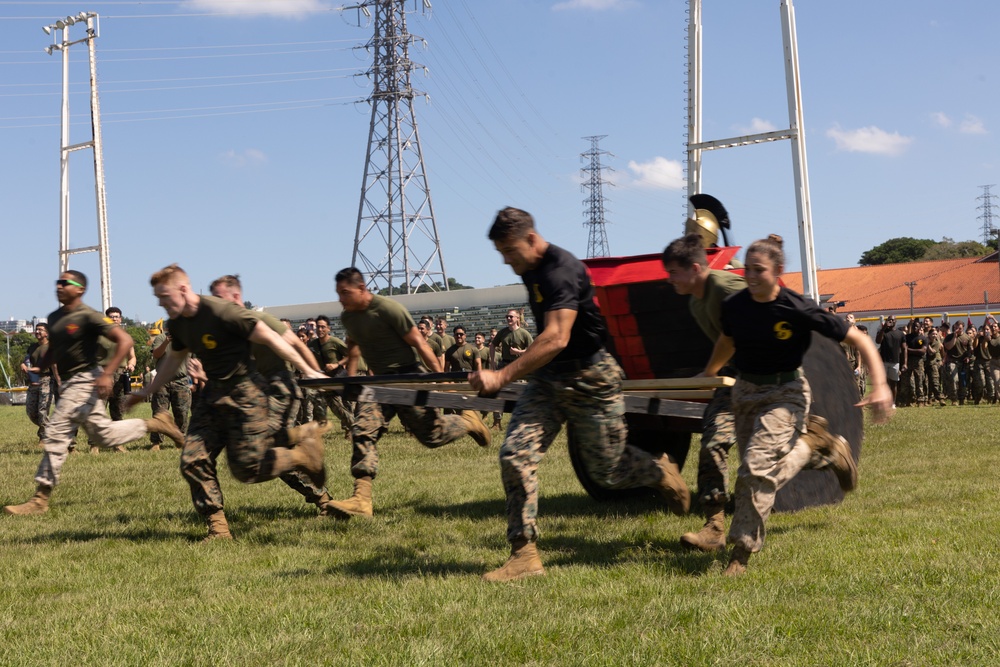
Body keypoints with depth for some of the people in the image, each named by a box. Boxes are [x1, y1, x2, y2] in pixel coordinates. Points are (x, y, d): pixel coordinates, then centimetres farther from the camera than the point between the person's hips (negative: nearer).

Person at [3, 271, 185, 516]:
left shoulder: (88, 317, -14)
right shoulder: (53, 318, 11)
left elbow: (125, 341, -18)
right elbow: (52, 351, 27)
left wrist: (107, 374, -24)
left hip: (84, 381, -9)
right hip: (67, 384, 9)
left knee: (56, 433, -12)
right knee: (103, 434, 9)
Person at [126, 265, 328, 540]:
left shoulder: (222, 312, -22)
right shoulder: (177, 324, 3)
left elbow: (270, 338, -18)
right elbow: (174, 359, 24)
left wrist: (307, 370, -16)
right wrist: (147, 392, 28)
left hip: (244, 393, -7)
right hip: (212, 393, 8)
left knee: (247, 468, -8)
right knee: (193, 461, -5)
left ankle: (302, 439, 14)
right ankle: (218, 527, 6)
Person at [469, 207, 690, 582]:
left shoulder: (563, 271, -24)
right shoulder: (529, 270, 6)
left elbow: (555, 339, -35)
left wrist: (502, 377, -40)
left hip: (591, 381, -8)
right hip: (548, 378, 8)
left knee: (606, 471, 5)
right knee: (515, 455, -11)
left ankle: (660, 472, 38)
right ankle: (524, 555, -8)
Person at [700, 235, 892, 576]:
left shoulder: (798, 310, -18)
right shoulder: (734, 306, -6)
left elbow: (859, 340, -13)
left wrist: (880, 385, -24)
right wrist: (706, 376, 32)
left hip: (786, 394, -5)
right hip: (745, 391, 6)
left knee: (758, 465, -21)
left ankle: (741, 550, -10)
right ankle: (816, 446, 38)